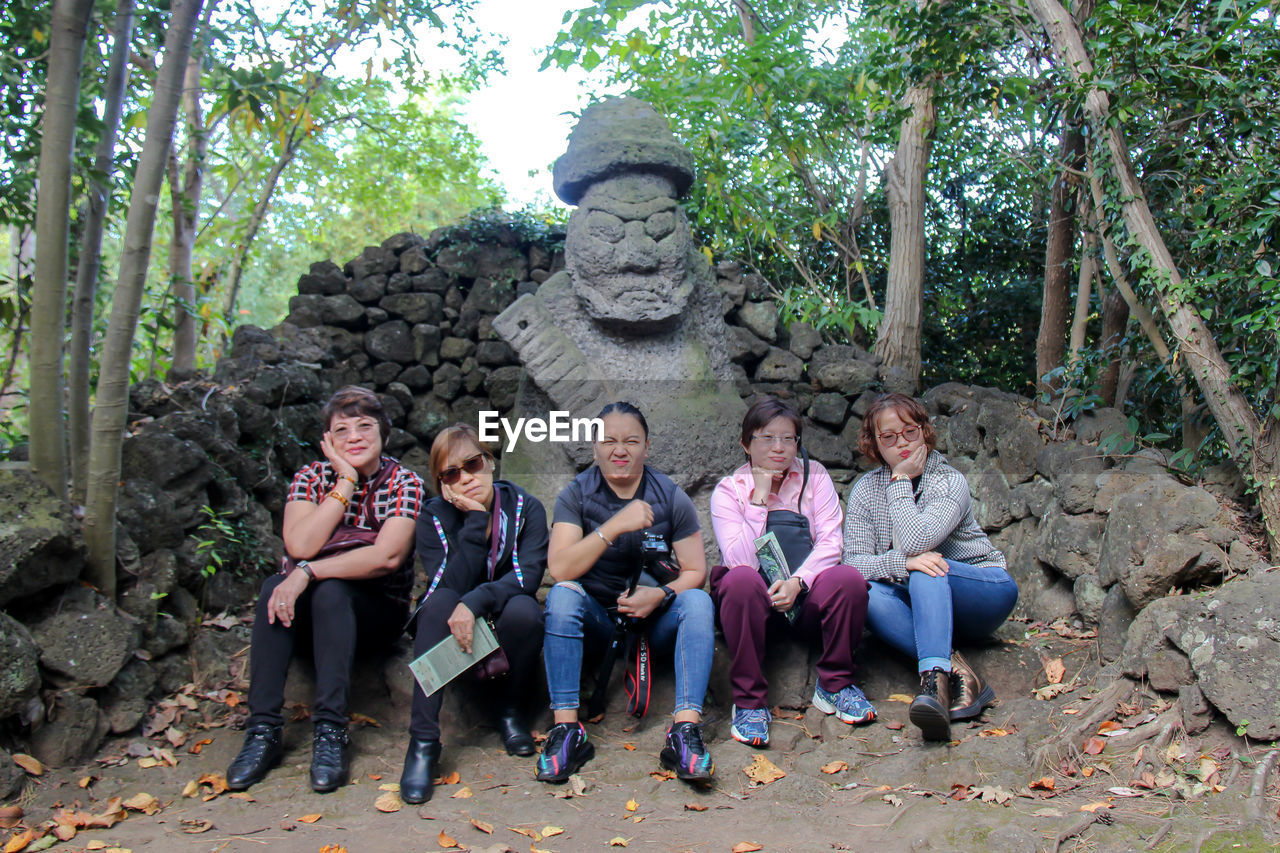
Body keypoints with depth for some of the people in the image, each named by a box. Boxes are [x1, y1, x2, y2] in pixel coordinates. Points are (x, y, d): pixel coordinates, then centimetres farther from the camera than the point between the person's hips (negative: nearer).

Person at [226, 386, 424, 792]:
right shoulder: (312, 478, 2)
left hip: (379, 609, -3)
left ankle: (330, 733, -32)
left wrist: (308, 571, -30)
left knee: (329, 591, -33)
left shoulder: (404, 483, -7)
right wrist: (347, 481, -16)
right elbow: (300, 545, -17)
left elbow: (388, 556, -23)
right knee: (274, 586, -28)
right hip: (313, 608, 3)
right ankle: (263, 730, -28)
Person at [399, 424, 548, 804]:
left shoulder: (525, 508, -6)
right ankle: (423, 741, -31)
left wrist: (476, 602, -34)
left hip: (505, 633, 0)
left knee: (523, 609, -33)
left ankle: (508, 709, -5)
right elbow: (451, 584, -19)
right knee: (440, 601, -31)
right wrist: (475, 520, -24)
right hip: (452, 632, 1)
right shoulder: (433, 517, -5)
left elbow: (529, 575, -20)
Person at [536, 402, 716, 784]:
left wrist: (660, 594, -25)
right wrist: (614, 526, -29)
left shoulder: (670, 496, -2)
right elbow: (559, 569, -19)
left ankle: (685, 731, -33)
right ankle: (566, 730, -31)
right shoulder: (577, 494, -5)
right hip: (598, 618, 0)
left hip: (654, 619, 1)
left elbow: (695, 572, -4)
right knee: (562, 595, -29)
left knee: (698, 601, -26)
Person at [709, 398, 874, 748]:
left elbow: (830, 541, -7)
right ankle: (749, 701, -22)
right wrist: (759, 501, -18)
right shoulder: (729, 490, -1)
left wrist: (798, 581, -23)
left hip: (805, 595, 2)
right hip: (755, 600, -2)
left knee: (849, 579, -28)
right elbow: (740, 561, -15)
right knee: (741, 580, -35)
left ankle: (834, 685, -6)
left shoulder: (814, 476, 4)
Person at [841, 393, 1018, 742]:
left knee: (927, 572, -34)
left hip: (984, 593, -3)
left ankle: (935, 677, -50)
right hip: (924, 605, 3)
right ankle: (956, 671, -39)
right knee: (867, 593, -28)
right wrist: (903, 563, -33)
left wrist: (901, 481, -19)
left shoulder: (950, 482, -13)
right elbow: (854, 562, -15)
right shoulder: (865, 490, -2)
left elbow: (916, 542, -29)